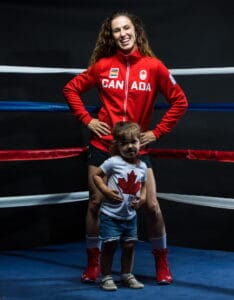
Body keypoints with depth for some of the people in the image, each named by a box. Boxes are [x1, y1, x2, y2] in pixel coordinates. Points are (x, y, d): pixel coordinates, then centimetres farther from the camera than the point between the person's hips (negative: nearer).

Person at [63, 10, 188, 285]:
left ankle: (162, 263, 15)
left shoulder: (153, 66, -5)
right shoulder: (102, 65, -1)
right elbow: (71, 89, 10)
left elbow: (180, 101, 0)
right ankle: (93, 263, 20)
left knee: (152, 206, -4)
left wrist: (158, 131, -4)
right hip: (103, 146, 1)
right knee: (96, 203, 5)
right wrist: (87, 120, 0)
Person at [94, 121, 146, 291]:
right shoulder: (113, 162, -12)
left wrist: (142, 197, -2)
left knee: (129, 245, 10)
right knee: (110, 245, -3)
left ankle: (127, 276, 26)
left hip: (130, 215, 4)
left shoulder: (142, 167, 3)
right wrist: (106, 191, -16)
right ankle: (106, 277, 10)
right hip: (110, 214, -4)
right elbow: (96, 175, -3)